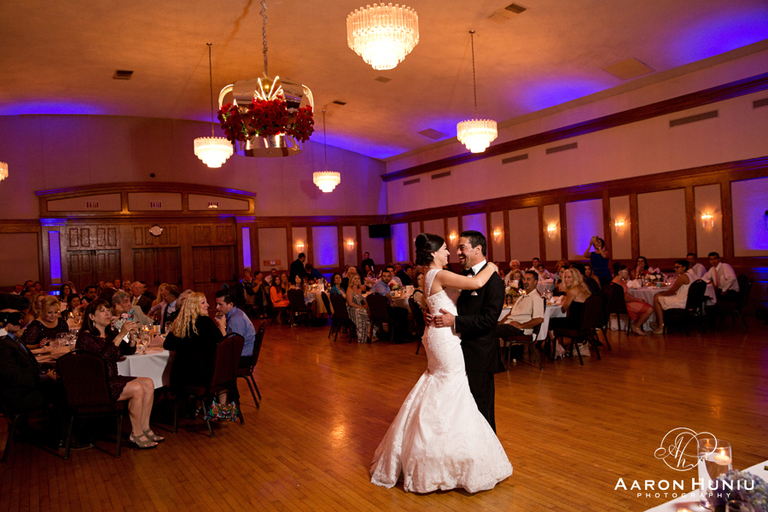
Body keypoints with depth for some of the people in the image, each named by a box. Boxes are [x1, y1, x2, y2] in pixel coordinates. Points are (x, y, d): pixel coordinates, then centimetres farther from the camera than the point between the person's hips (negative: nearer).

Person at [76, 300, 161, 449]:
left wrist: (132, 335, -4)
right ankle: (136, 434, -12)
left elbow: (129, 351, 16)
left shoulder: (110, 334, 13)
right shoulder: (85, 337, -11)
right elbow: (103, 356, -26)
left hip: (112, 380, 8)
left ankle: (144, 428, -3)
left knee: (148, 384, -9)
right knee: (136, 389, -24)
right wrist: (121, 335, -28)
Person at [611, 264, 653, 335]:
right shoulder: (616, 283, -22)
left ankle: (638, 327, 12)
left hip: (628, 302, 11)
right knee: (649, 310, -14)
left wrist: (637, 299, 4)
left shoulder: (621, 281, 12)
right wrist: (637, 300, -11)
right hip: (624, 305, -11)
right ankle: (636, 328, 1)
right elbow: (624, 299, -22)